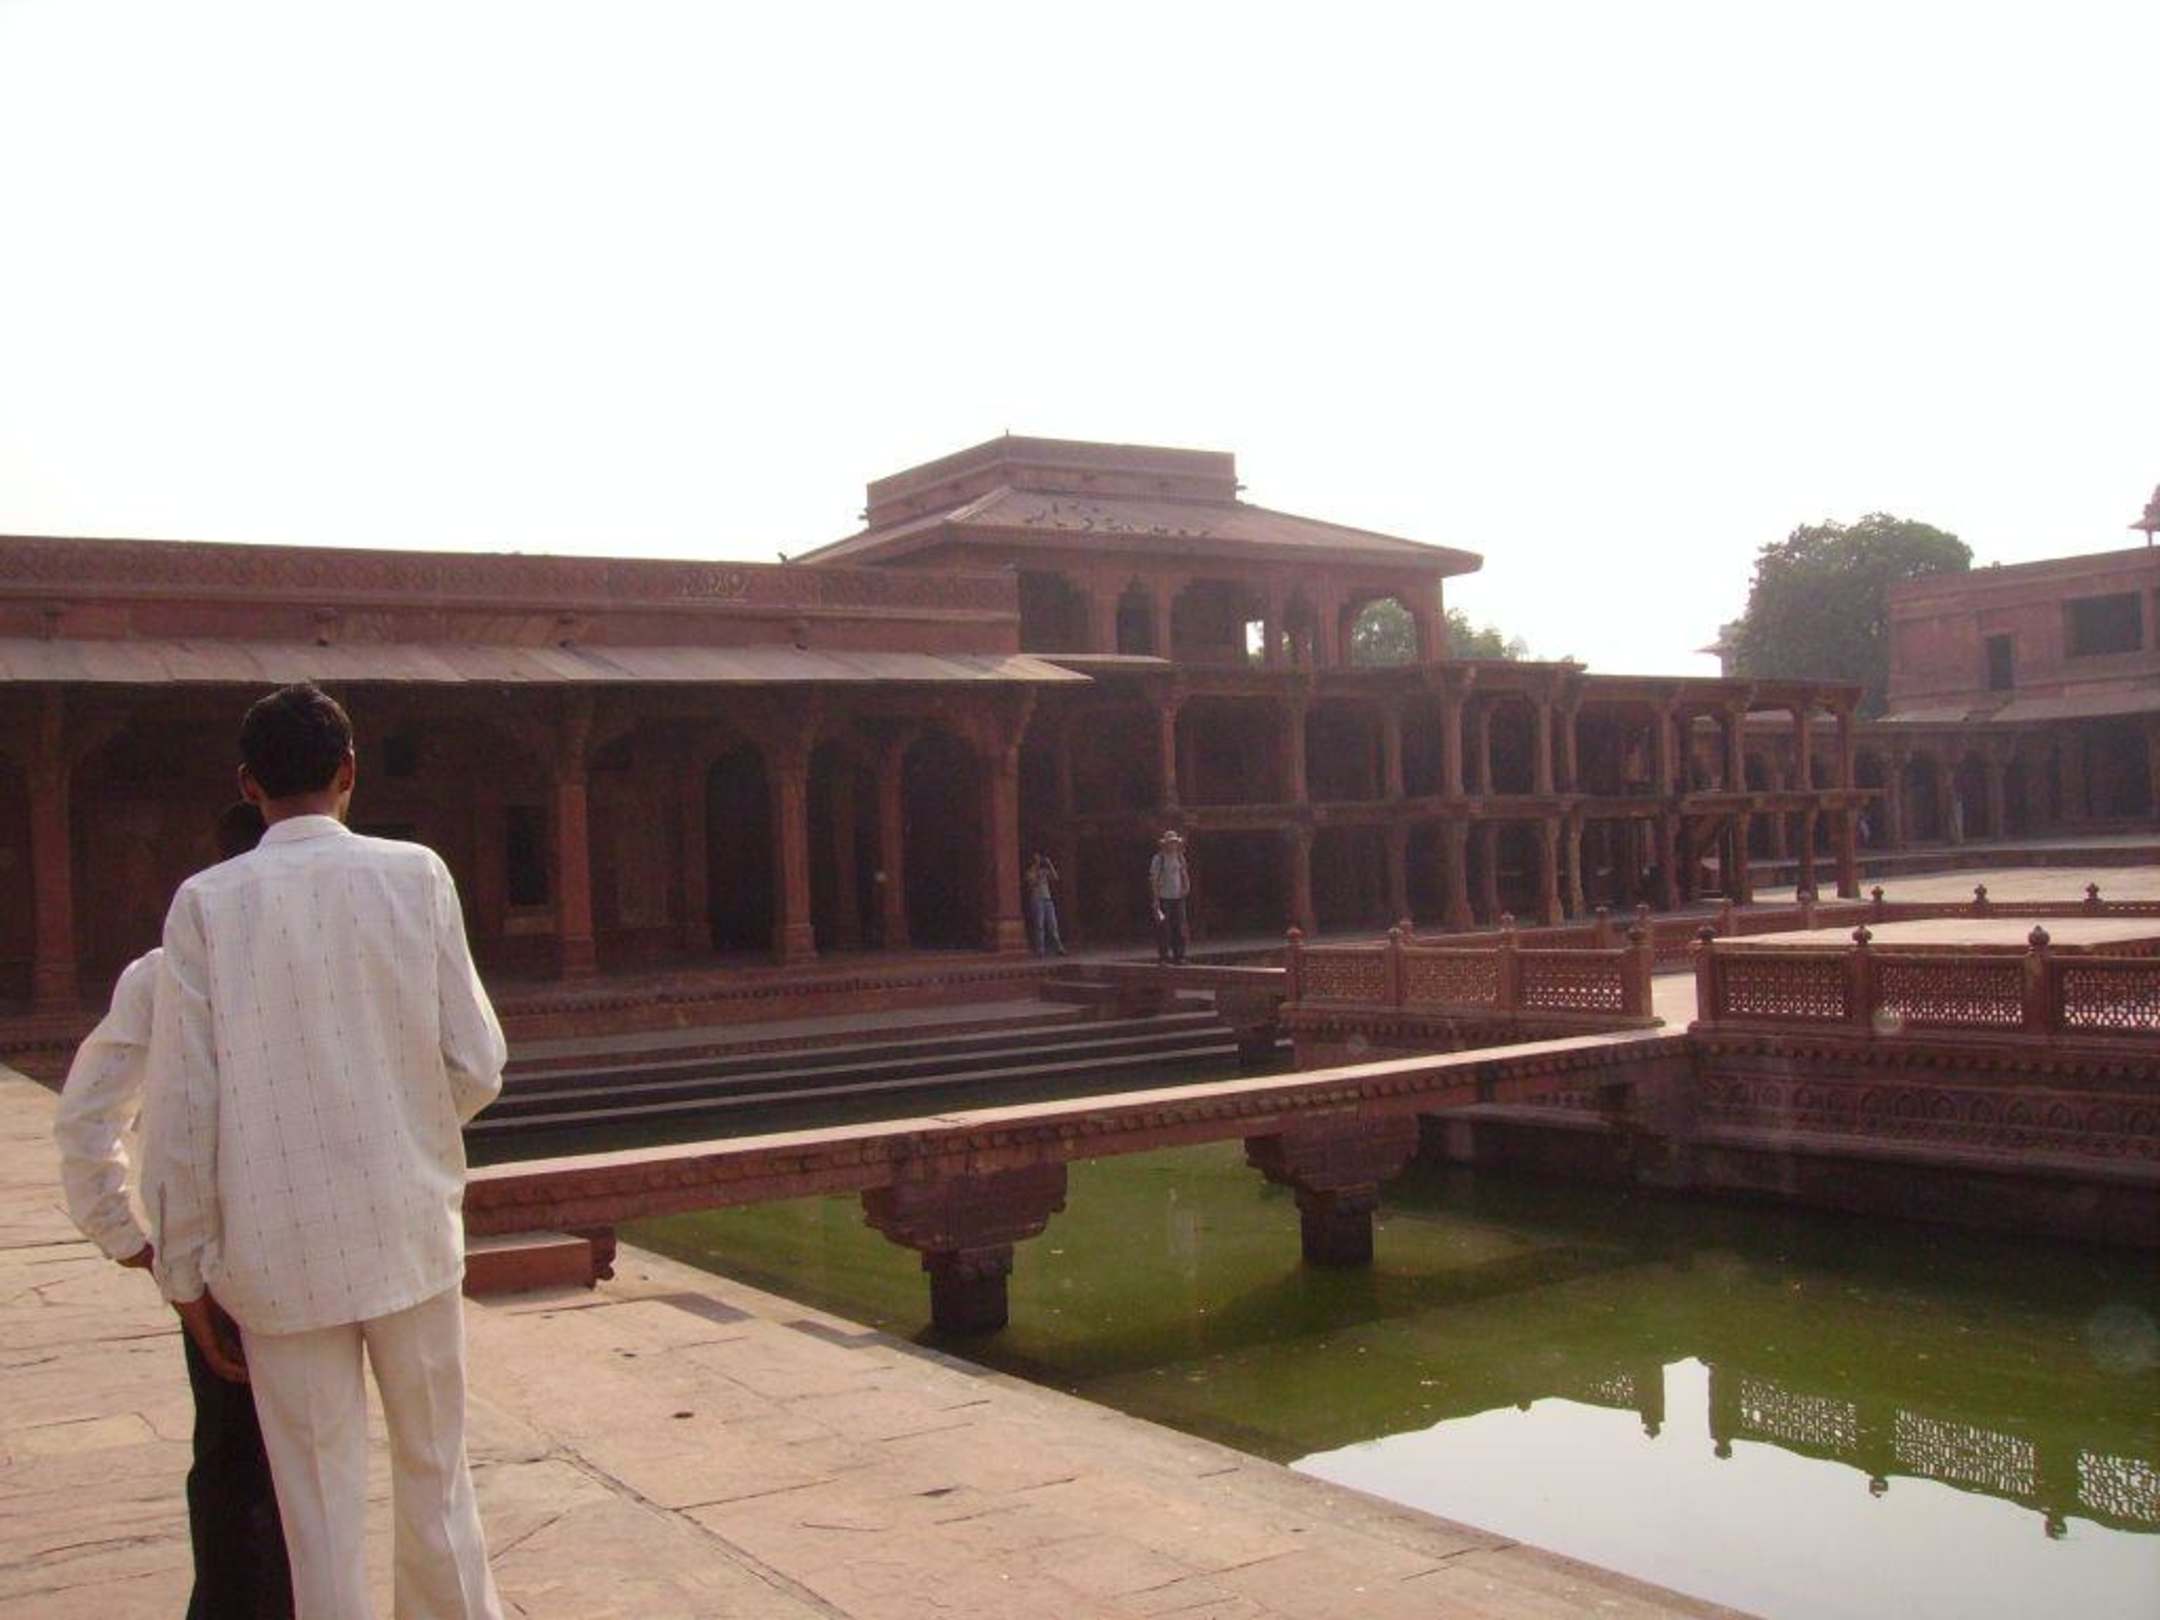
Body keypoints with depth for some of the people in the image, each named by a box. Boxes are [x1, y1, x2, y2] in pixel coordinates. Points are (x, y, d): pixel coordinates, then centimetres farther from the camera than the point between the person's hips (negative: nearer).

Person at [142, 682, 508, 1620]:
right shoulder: (415, 876, -5)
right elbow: (477, 1065, -4)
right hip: (410, 1228, 1)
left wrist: (186, 1270, 4)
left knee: (320, 1506, 9)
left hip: (279, 1249, 0)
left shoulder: (207, 903, -6)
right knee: (435, 1476, 17)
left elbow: (181, 1105, -6)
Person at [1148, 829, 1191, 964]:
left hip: (1178, 897, 5)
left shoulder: (1180, 858, 10)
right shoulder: (1158, 859, -6)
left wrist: (1187, 886, 4)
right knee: (1163, 928, -4)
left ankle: (1178, 955, 12)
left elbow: (1184, 873, 22)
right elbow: (1153, 879, -6)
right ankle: (1163, 955, 4)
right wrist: (1155, 898, -11)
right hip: (1163, 897, -5)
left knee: (1179, 927, 4)